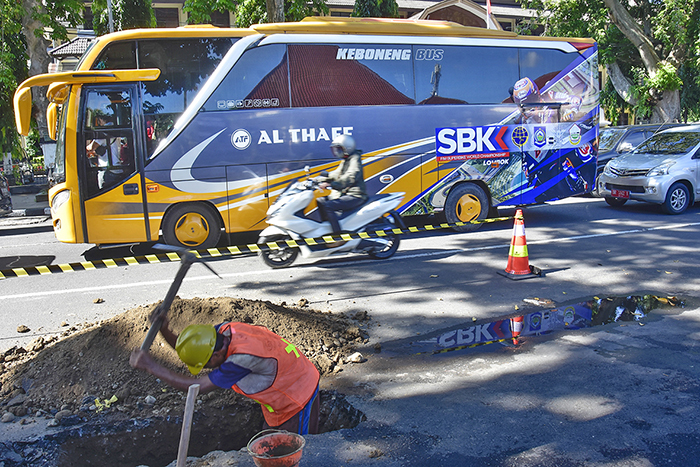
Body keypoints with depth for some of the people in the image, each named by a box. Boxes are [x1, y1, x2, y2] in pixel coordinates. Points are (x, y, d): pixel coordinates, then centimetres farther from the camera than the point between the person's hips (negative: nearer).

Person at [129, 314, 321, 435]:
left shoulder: (245, 358, -40)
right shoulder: (225, 330, -15)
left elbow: (198, 386, -34)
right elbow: (190, 347, -1)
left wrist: (151, 366, -32)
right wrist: (164, 331, -22)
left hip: (297, 401, -9)